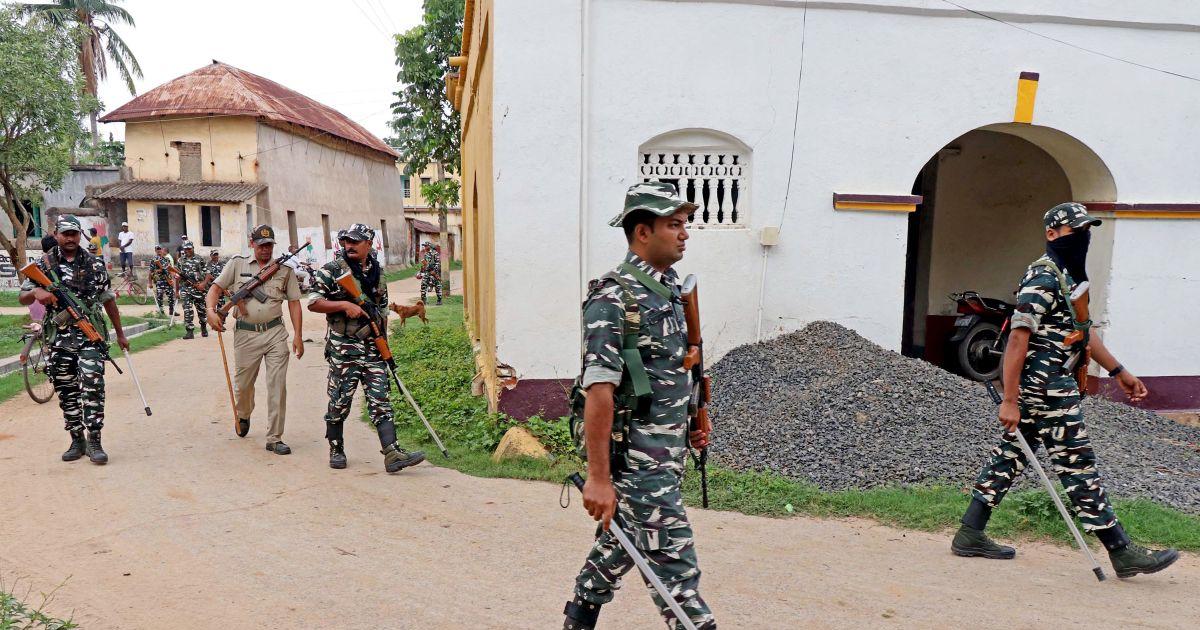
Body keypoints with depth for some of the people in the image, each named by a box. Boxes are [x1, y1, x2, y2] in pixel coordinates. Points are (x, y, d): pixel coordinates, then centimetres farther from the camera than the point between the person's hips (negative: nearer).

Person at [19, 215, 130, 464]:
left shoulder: (94, 264, 4)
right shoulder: (43, 265, 5)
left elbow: (108, 300, 10)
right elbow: (22, 298, 7)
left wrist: (120, 334, 12)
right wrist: (36, 292, -18)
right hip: (60, 338, 2)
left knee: (92, 385, -14)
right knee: (66, 391, 7)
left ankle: (94, 441, -10)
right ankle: (77, 441, 18)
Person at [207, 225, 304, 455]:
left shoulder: (284, 269, 7)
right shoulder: (237, 264, 6)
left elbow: (294, 302, 7)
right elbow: (215, 288, 5)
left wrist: (297, 335, 0)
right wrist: (211, 310, -16)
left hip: (275, 333, 0)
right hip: (245, 334, 0)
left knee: (278, 386, -4)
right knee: (242, 384, 12)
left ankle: (274, 439, 4)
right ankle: (243, 416, 46)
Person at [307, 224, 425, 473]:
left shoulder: (377, 272, 13)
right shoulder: (331, 271, -1)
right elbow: (313, 303, -6)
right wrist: (344, 305, -17)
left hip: (373, 347, 4)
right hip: (342, 347, -4)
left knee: (380, 399, -2)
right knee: (340, 401, 4)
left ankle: (392, 453, -7)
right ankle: (336, 449, 22)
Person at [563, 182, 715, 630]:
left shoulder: (671, 289, 10)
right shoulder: (613, 300, -18)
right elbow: (599, 392, -22)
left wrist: (691, 422, 20)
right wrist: (598, 476, -23)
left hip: (670, 451, 9)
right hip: (638, 457, -9)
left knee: (620, 545, 22)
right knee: (674, 564, -2)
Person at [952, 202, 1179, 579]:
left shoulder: (1068, 276, 18)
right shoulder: (1044, 277, -15)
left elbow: (1079, 330, 28)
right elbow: (1018, 339, -21)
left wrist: (1119, 372, 28)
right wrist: (1009, 401, -23)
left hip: (1049, 385, 10)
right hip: (1046, 388, -10)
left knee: (1009, 457, 9)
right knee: (1077, 465, -2)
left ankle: (970, 535, 14)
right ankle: (1123, 553, 9)